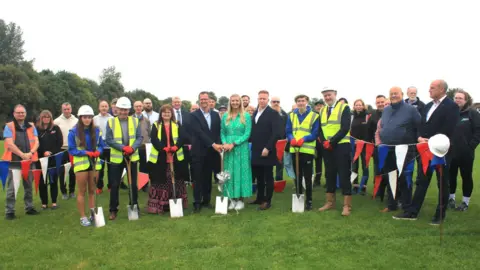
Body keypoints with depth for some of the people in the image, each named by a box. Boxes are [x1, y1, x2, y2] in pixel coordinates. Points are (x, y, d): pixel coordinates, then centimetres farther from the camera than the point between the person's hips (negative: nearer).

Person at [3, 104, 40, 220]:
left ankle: (29, 207, 22)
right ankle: (9, 211, 7)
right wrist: (22, 154, -21)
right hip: (13, 161, -4)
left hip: (29, 160, 4)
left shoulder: (31, 126, 11)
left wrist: (31, 152, -17)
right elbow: (10, 144, -11)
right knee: (11, 187, 0)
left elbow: (36, 141, 2)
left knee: (29, 186, 12)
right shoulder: (9, 126, -1)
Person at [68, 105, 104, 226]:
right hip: (81, 163, -3)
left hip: (94, 162, 4)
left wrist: (98, 151, -13)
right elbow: (71, 149, -8)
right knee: (82, 191, 3)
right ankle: (83, 217, 12)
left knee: (92, 190, 12)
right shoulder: (74, 132, -9)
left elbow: (101, 145, 9)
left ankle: (93, 214, 21)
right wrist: (86, 152, -20)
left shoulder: (96, 130, 2)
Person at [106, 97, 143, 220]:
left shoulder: (135, 121, 1)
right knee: (114, 184, 4)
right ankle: (113, 210, 16)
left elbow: (140, 137, -2)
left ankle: (134, 207, 27)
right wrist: (123, 147, -20)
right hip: (117, 158, -1)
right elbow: (109, 140, -8)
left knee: (133, 184, 11)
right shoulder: (111, 122, -3)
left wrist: (132, 148, -20)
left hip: (132, 157, 1)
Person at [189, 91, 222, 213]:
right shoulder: (194, 115, -5)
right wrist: (213, 144, -21)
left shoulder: (215, 114, 9)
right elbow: (199, 132, -15)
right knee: (198, 178, 0)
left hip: (211, 151, 4)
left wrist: (218, 144, -9)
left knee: (208, 177, 11)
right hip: (199, 151, -4)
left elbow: (219, 131, 9)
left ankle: (206, 201, 21)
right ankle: (197, 203, 7)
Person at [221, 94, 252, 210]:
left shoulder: (246, 116, -2)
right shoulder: (225, 116, 9)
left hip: (241, 147, -3)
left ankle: (241, 200, 8)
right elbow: (222, 132, 10)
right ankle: (232, 199, 12)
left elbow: (247, 134, -7)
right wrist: (224, 143, -9)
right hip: (228, 149, 3)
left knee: (241, 172, 1)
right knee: (229, 173, 4)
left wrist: (234, 144, -15)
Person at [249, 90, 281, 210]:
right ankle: (260, 198, 26)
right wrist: (253, 145, 5)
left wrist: (267, 148, -19)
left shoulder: (273, 113, -7)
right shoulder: (255, 113, 14)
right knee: (259, 177, 14)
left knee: (268, 177, 3)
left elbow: (276, 133, -15)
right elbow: (253, 131, 15)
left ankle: (267, 201, 11)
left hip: (267, 151, -6)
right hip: (256, 151, 6)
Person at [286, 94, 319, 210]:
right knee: (297, 176, 11)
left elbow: (315, 133, -6)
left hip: (308, 150, -3)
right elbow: (288, 131, 6)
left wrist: (304, 139, -22)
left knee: (307, 177, 2)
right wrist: (292, 139, -15)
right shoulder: (291, 115, 10)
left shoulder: (314, 116, -1)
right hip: (294, 150, 3)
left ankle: (309, 201, 12)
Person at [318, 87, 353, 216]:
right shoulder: (322, 110, 15)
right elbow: (320, 129, 11)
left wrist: (331, 141, -18)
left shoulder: (344, 107, -4)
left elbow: (345, 128, -14)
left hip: (341, 146, -6)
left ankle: (347, 205, 2)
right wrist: (324, 142, -7)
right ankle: (330, 202, 21)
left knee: (344, 175, -3)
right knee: (330, 175, 11)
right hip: (327, 147, 6)